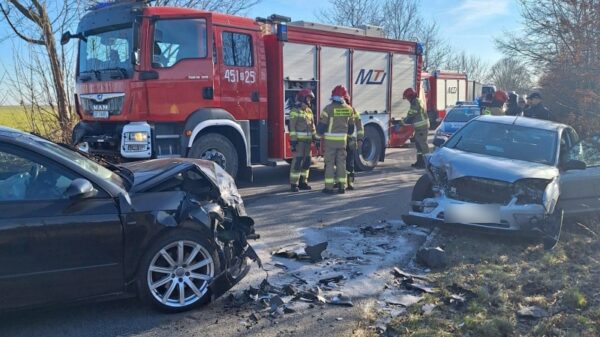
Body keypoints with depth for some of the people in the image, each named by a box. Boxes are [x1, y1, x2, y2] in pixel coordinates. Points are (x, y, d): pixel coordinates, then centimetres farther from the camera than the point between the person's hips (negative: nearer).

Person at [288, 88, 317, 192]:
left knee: (307, 161, 9)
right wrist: (293, 140, -18)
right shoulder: (295, 110, -8)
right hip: (299, 140, -8)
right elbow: (292, 127, -13)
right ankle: (294, 184, -4)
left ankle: (303, 182, 18)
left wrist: (315, 138, 14)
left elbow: (312, 126, 20)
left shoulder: (309, 110, 16)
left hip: (308, 140, 8)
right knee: (297, 161, -8)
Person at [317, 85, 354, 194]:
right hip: (342, 139, 3)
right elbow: (351, 124, 10)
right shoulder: (348, 109, 1)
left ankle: (329, 187, 0)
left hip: (330, 139, -3)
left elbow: (322, 124, -9)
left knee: (330, 162, 1)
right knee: (341, 162, 9)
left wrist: (319, 135, 7)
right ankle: (342, 186, 11)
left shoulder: (328, 108, -11)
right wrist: (348, 134, 26)